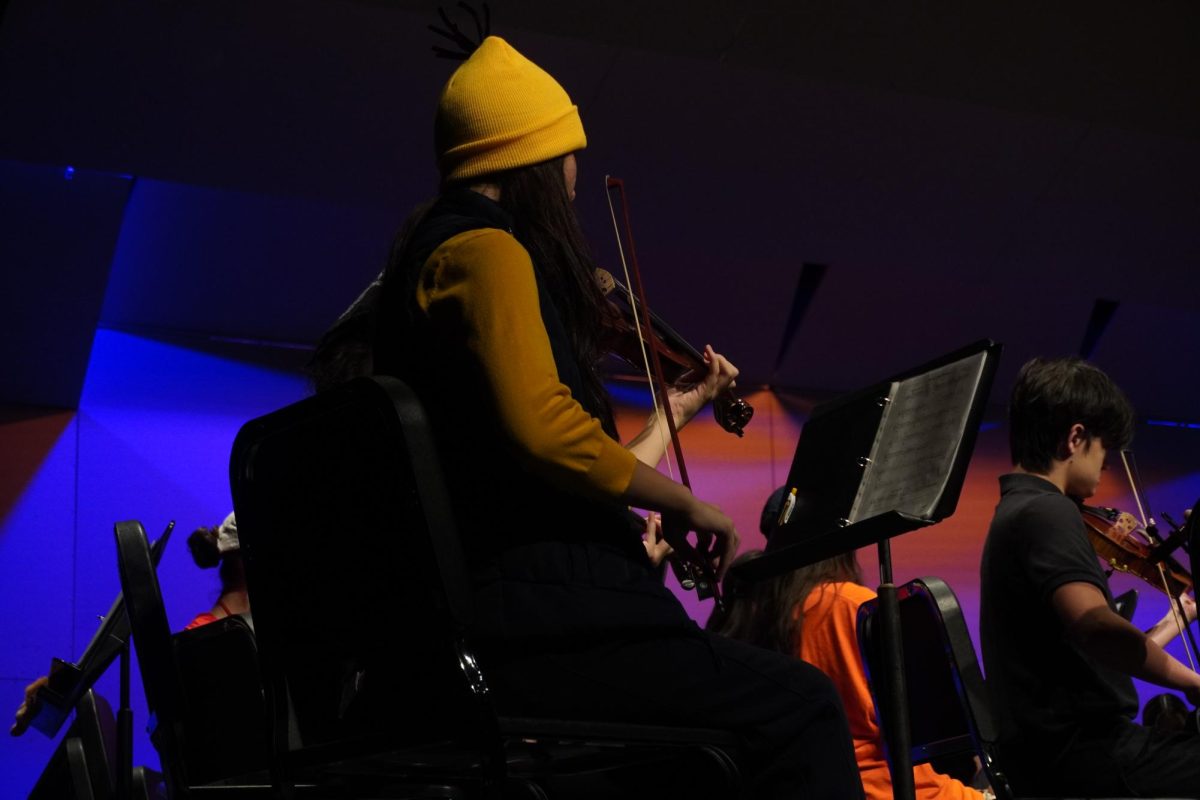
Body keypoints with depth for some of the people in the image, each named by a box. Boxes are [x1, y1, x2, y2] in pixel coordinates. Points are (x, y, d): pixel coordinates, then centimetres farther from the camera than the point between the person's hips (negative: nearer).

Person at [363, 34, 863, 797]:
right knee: (803, 707, -8)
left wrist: (676, 409, 34)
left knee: (753, 700, 20)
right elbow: (545, 428, -24)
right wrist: (683, 501, -9)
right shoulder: (487, 252, -9)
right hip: (533, 622, -10)